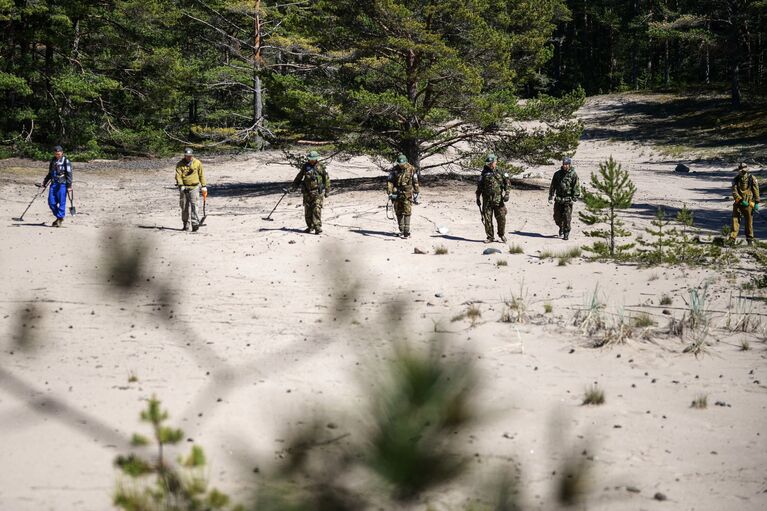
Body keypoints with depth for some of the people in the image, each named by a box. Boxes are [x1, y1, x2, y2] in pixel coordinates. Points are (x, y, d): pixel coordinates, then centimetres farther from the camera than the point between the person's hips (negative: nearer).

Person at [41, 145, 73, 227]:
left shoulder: (66, 161, -3)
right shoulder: (52, 161, 16)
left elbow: (69, 174, -6)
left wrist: (69, 186, -11)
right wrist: (44, 183, 24)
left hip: (62, 184, -6)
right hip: (53, 183, 6)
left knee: (61, 202, -6)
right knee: (51, 202, 1)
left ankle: (60, 218, 1)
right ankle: (58, 216, 16)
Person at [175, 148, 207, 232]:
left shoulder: (197, 163, 4)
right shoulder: (180, 164, 2)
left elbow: (201, 175, 10)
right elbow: (178, 175, -7)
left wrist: (204, 186, 7)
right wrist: (180, 185, -21)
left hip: (194, 188, -1)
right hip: (184, 188, 1)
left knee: (194, 206, -12)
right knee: (184, 207, 7)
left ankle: (195, 224, -15)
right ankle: (186, 224, 19)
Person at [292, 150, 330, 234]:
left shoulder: (320, 167, -4)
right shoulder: (305, 166, 5)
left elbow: (327, 179, 2)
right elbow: (299, 176, 21)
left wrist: (327, 191, 3)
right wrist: (295, 184, 24)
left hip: (317, 192, -4)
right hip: (307, 192, 4)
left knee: (316, 209, -13)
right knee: (307, 210, 7)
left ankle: (318, 227, -15)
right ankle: (310, 226, 17)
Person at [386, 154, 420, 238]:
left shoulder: (411, 170, -3)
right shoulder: (394, 170, -2)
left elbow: (415, 183, 5)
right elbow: (389, 181, -2)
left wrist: (416, 194, 6)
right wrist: (390, 193, -12)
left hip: (407, 194, -2)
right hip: (397, 194, 2)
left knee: (407, 212, -10)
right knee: (399, 213, 7)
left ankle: (406, 231, -12)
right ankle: (401, 231, 16)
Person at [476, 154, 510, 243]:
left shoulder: (500, 172, 6)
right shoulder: (484, 173, 8)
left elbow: (506, 183, 4)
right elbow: (479, 186, 11)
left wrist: (507, 194, -9)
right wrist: (478, 198, 9)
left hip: (498, 199, -1)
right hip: (487, 200, 1)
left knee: (501, 217, -4)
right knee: (487, 219, 1)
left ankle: (501, 234, 18)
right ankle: (490, 237, 10)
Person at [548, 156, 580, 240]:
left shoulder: (573, 175, -3)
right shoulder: (557, 174, 8)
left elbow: (576, 187, -3)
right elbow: (553, 186, 13)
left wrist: (574, 199, -10)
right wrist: (551, 197, 9)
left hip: (568, 199, -4)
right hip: (558, 199, 4)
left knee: (567, 217, -7)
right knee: (557, 217, 7)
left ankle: (566, 233, 2)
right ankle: (561, 228, 35)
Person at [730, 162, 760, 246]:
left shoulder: (752, 179, -3)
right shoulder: (736, 180, 1)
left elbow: (756, 191, 0)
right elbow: (734, 192, -7)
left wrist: (756, 203, -3)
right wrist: (742, 201, -17)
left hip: (749, 204, -1)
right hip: (738, 203, 2)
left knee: (749, 221, 5)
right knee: (735, 219, -7)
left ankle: (750, 239, 16)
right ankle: (732, 237, -10)